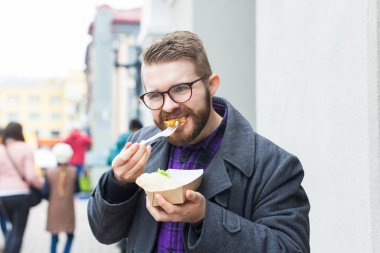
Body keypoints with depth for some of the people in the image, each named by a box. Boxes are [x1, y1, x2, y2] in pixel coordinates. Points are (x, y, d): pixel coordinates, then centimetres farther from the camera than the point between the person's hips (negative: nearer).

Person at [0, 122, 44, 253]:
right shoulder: (25, 149, -7)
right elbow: (31, 175, -12)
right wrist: (43, 183, 5)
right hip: (20, 194, -4)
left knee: (14, 228, 26)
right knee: (18, 233, 6)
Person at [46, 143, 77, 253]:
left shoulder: (49, 172, -8)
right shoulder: (73, 171, -8)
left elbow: (46, 192, -8)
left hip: (54, 210, 0)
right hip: (68, 209, 0)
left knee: (54, 238, 10)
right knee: (70, 236, 16)